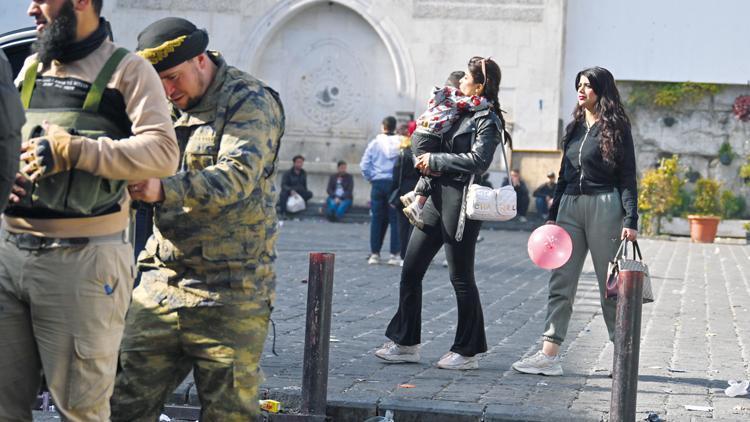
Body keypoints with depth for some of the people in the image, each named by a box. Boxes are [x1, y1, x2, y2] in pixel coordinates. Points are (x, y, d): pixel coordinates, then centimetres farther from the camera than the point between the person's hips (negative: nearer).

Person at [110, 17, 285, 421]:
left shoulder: (250, 101, -7)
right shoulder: (163, 107, 15)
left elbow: (237, 175, -22)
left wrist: (165, 189, -37)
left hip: (230, 293, -6)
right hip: (161, 279, 6)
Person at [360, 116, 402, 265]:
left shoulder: (375, 143, 0)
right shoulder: (401, 144, -4)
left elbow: (364, 165, -1)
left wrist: (370, 178, 10)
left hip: (378, 184, 1)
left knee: (377, 219, 7)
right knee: (395, 219, 3)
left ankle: (374, 253, 7)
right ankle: (394, 254, 1)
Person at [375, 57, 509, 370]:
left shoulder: (487, 120, -8)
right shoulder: (461, 112, 17)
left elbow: (479, 160, -21)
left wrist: (435, 160, -14)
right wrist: (429, 164, 1)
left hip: (461, 200, -9)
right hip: (438, 197, 9)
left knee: (460, 276, -1)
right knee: (411, 269, 8)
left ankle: (467, 352, 10)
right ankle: (405, 343, 15)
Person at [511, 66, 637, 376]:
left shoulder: (616, 129, -3)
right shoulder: (574, 128, 14)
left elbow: (627, 178, -6)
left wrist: (631, 219, -14)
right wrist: (553, 215, 14)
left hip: (604, 207, -6)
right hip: (570, 206, 6)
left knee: (611, 285, 1)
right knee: (561, 283, 1)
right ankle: (549, 355, -1)